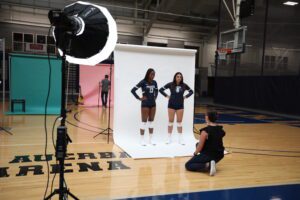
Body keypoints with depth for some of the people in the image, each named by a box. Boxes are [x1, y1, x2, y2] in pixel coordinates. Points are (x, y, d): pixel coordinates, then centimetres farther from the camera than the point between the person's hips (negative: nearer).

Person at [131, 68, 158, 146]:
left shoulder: (154, 82, 5)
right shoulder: (143, 82, -10)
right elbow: (133, 90, -12)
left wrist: (155, 97, 10)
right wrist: (139, 98, -10)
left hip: (153, 104, 5)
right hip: (145, 104, -5)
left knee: (151, 122, 10)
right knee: (144, 122, 0)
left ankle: (150, 140, 17)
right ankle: (142, 140, 8)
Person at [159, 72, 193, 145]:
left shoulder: (184, 85, -1)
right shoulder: (170, 84, -6)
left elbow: (191, 91, 13)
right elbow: (161, 90, -1)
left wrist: (185, 97, 2)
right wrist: (167, 96, -3)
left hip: (180, 106, 1)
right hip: (171, 105, -1)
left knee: (179, 122, 5)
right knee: (170, 122, 5)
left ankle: (180, 139, 12)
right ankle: (169, 138, 13)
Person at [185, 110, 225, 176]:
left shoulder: (205, 131, -20)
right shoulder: (220, 129, 1)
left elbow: (200, 146, -13)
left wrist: (195, 153, 4)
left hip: (208, 156, -8)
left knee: (188, 165, 4)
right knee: (197, 144, 26)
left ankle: (208, 166, -14)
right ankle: (208, 162, 18)